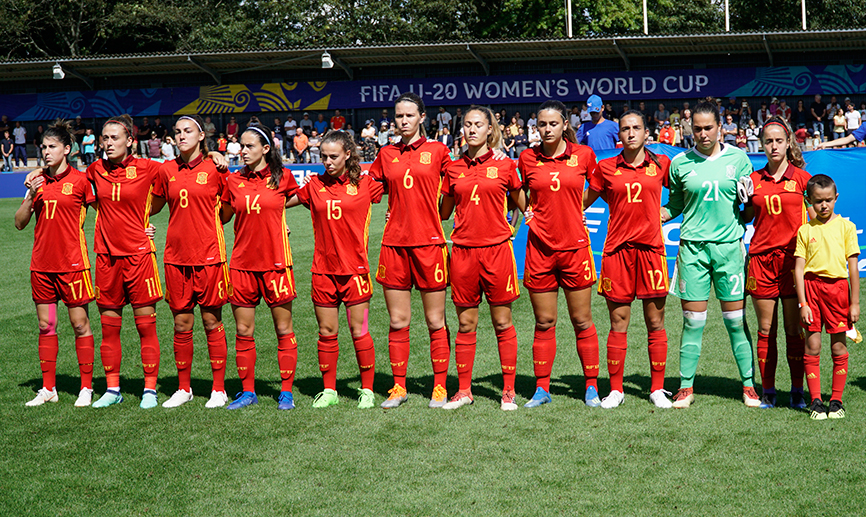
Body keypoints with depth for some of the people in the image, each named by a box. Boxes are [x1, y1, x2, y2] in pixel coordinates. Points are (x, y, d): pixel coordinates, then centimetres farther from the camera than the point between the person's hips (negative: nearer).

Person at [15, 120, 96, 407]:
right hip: (41, 263, 5)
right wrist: (30, 196, -8)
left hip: (72, 263, -5)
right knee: (45, 325, 8)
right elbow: (19, 223, 8)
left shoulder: (80, 179, -5)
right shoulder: (37, 181, 8)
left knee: (80, 324, 0)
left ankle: (86, 387, 9)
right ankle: (48, 388, 16)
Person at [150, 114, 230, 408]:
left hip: (208, 255, -3)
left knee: (212, 321, 2)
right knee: (181, 324, 8)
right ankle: (183, 389, 20)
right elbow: (153, 207, 19)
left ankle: (219, 389, 11)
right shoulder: (166, 170, 7)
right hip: (176, 256, 3)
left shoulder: (214, 169, -2)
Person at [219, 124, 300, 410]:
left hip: (275, 262, -2)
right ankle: (247, 391, 17)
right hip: (242, 263, 2)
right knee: (243, 331, 6)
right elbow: (223, 216, 15)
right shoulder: (234, 180, 5)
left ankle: (286, 391, 11)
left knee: (283, 329, 2)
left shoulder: (282, 177, -1)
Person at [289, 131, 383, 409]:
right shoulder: (314, 185, 7)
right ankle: (329, 390, 19)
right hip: (323, 269, 3)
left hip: (354, 269, -2)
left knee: (358, 331, 1)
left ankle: (367, 390, 13)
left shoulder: (364, 184, 0)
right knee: (326, 332, 7)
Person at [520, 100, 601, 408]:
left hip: (574, 245, -1)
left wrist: (576, 209, 10)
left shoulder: (583, 155, -1)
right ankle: (542, 389, 15)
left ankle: (592, 387, 14)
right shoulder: (527, 158, 2)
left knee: (582, 321, 4)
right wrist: (527, 212, 4)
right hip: (540, 247, 1)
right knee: (544, 323, 6)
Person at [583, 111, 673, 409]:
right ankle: (615, 390, 12)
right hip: (617, 248, 0)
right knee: (618, 322, 2)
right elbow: (584, 201, 15)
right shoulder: (606, 168, 6)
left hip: (651, 247, 0)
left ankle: (657, 389, 13)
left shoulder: (661, 164, 6)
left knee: (655, 322, 4)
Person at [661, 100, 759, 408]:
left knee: (736, 320, 2)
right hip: (692, 247, 0)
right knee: (693, 321, 0)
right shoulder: (680, 163, 6)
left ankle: (749, 386, 11)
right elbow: (675, 205, 16)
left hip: (729, 245, 0)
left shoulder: (738, 158, 6)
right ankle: (686, 387, 9)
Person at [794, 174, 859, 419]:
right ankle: (815, 401, 9)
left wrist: (855, 303, 1)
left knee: (838, 346, 3)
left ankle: (836, 400, 14)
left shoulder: (846, 227, 4)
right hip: (811, 286, 1)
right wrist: (802, 303, -3)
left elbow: (853, 267, 4)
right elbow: (798, 268, 3)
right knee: (812, 346, 1)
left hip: (837, 286, 0)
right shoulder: (805, 230, 5)